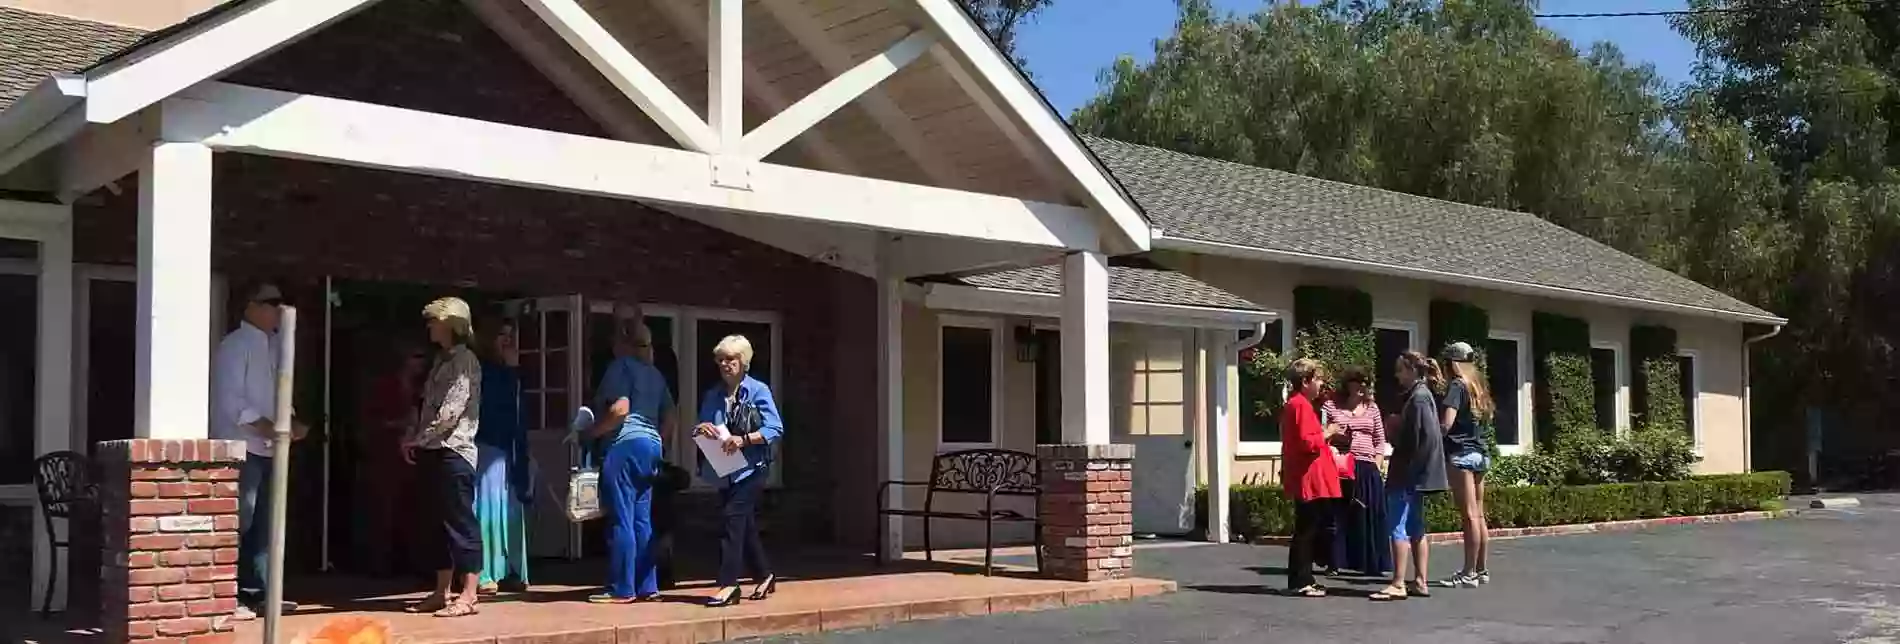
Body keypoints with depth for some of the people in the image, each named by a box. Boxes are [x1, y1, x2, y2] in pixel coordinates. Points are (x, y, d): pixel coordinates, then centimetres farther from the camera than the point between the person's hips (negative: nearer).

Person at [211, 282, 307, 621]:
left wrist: (290, 422, 1)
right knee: (238, 524, -8)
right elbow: (230, 403, -17)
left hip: (269, 448, 8)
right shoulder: (235, 345, -10)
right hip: (241, 447, -8)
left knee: (264, 524, 12)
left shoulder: (276, 346, 13)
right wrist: (269, 428, -21)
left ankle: (256, 592, 19)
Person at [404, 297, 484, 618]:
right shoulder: (441, 361, 18)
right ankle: (442, 592, 15)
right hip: (433, 452, 9)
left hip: (454, 451, -9)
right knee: (439, 523, 10)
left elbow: (450, 411, -17)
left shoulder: (465, 360, -9)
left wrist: (419, 438, -11)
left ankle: (467, 596, -7)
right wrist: (412, 438, 6)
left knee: (461, 522, -8)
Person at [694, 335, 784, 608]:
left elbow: (776, 429, -11)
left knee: (733, 516, -17)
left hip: (752, 467, -6)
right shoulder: (712, 395, 10)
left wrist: (743, 440, -22)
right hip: (726, 470, 6)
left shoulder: (758, 391, -5)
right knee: (745, 524, 13)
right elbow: (700, 428, 9)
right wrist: (702, 429, -15)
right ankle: (765, 575, 30)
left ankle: (728, 584, -16)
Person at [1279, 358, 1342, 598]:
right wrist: (1327, 433, -10)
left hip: (1305, 479, 11)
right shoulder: (1301, 405, -15)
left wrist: (1322, 433, 15)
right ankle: (1299, 582, -3)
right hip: (1309, 479, -11)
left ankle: (1303, 579, 19)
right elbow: (1307, 442, -23)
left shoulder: (1294, 404, 17)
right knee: (1307, 530, -6)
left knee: (1306, 530, 14)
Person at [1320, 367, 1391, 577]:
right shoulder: (1331, 406, 3)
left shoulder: (1372, 408, 12)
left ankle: (1370, 563, 7)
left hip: (1367, 470, 3)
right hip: (1340, 469, -3)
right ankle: (1335, 561, 2)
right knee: (1338, 517, -3)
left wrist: (1377, 466, 2)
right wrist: (1332, 436, -14)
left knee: (1369, 517, 1)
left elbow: (1380, 441, 13)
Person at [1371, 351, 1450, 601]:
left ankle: (1398, 584, -7)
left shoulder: (1419, 398, -15)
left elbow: (1427, 438, -22)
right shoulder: (1420, 395, 15)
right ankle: (1419, 582, 15)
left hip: (1409, 475, -10)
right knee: (1415, 528, 12)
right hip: (1415, 475, 10)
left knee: (1398, 526, -8)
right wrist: (1395, 432, 5)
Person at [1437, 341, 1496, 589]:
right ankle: (1481, 570, 15)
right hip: (1480, 453, 8)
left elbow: (1446, 423, -19)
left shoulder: (1456, 385, -8)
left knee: (1469, 515, -8)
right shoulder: (1475, 385, 15)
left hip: (1461, 454, -8)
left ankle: (1469, 573, -8)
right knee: (1478, 515, 11)